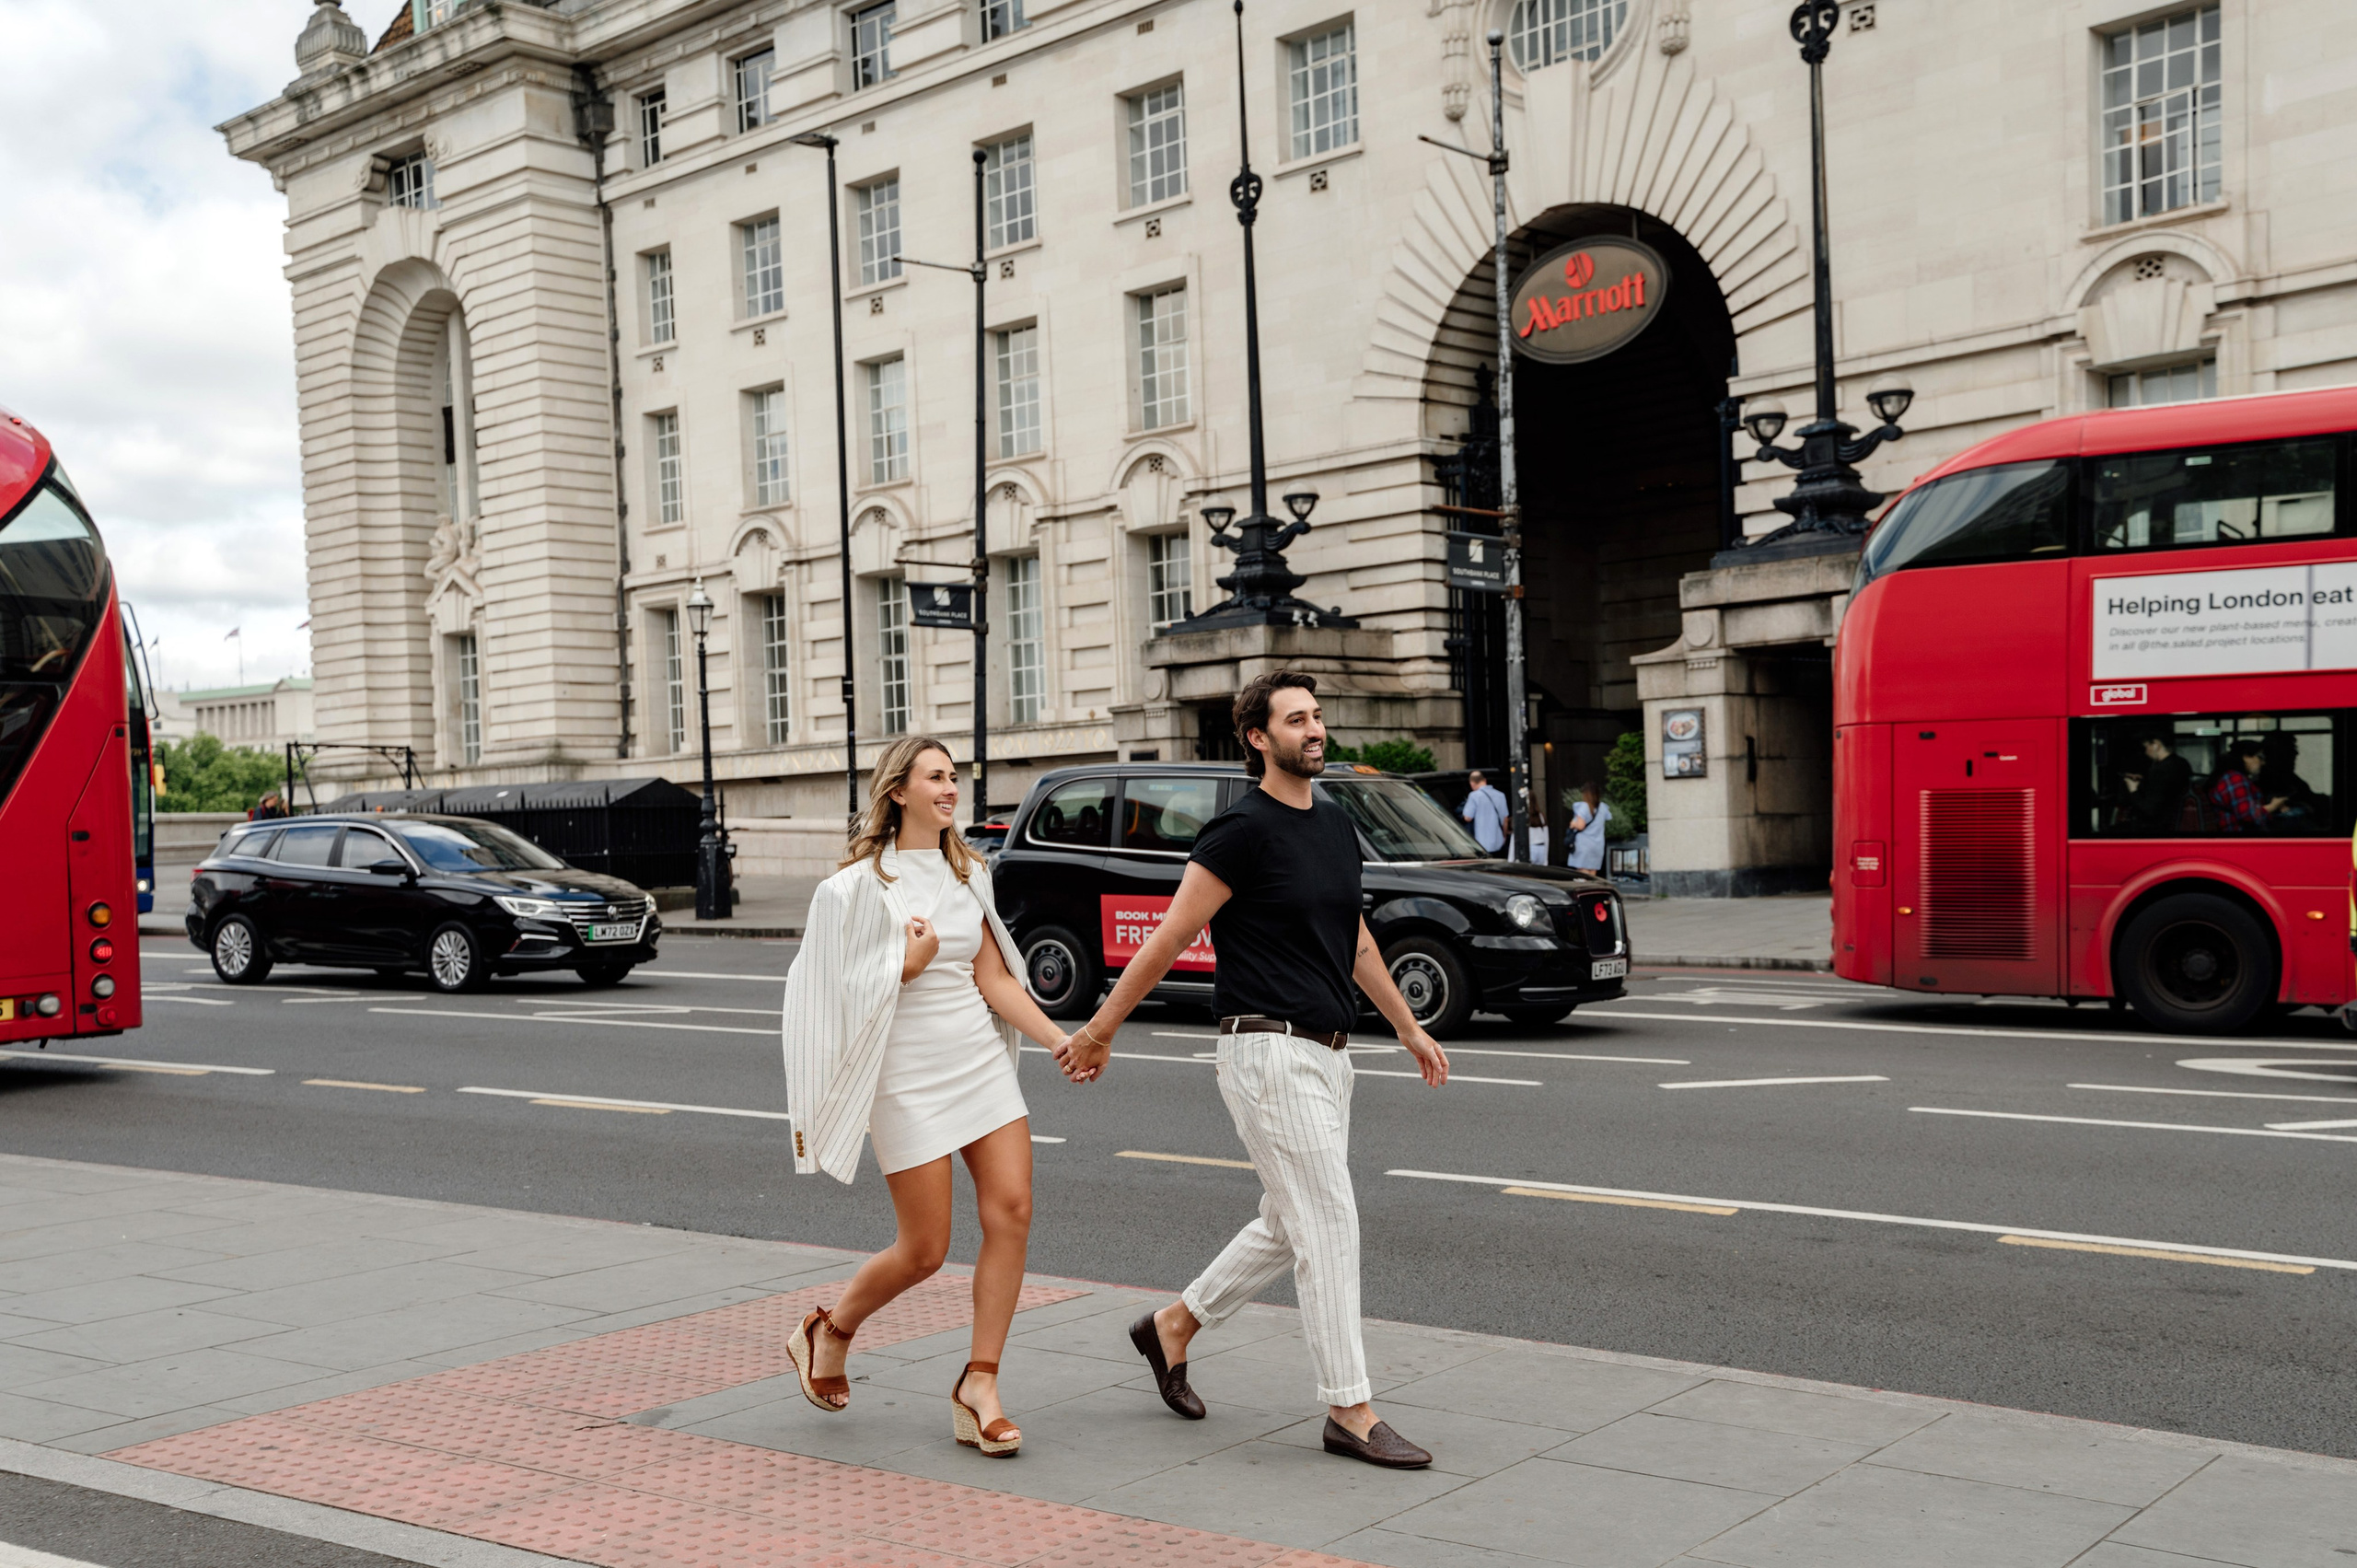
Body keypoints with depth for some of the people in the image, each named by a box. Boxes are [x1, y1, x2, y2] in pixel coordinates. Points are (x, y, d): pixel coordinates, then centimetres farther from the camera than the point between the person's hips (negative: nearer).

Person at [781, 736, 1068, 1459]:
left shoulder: (966, 873, 12)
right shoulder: (860, 884, -6)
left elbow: (993, 978, 10)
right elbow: (842, 994, -4)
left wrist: (1058, 1038, -1)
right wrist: (910, 964, -15)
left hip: (981, 1059, 6)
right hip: (908, 1074, -5)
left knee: (1011, 1212, -8)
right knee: (923, 1250, -1)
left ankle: (979, 1386, 2)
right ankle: (829, 1332, 28)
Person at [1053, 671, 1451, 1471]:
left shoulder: (1336, 827, 12)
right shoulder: (1242, 830, -12)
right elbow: (1169, 938, -9)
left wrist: (1407, 1026, 28)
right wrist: (1098, 1033, -5)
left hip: (1327, 1055, 9)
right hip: (1270, 1052, -8)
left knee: (1289, 1227, 15)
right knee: (1328, 1223, -7)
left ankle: (1172, 1326, 32)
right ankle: (1349, 1410, 2)